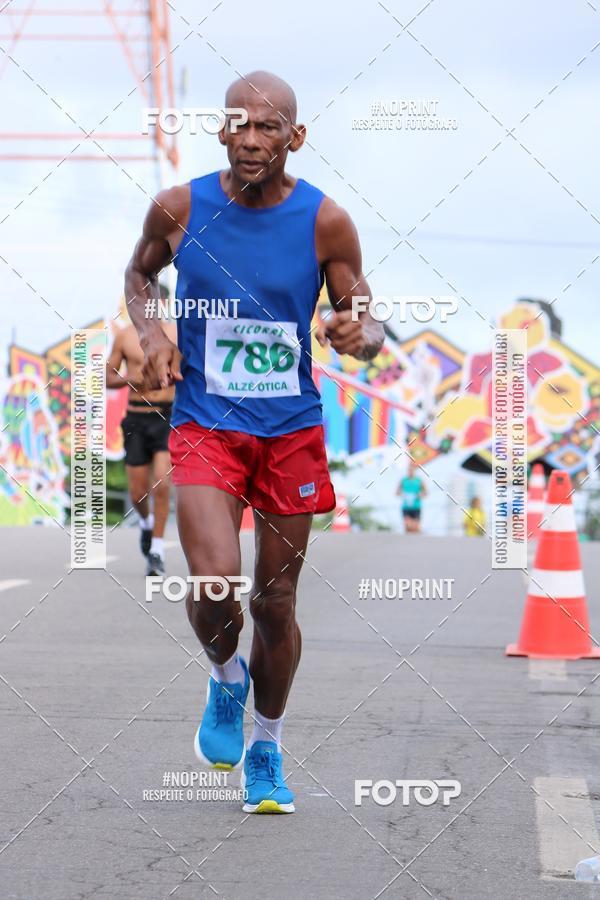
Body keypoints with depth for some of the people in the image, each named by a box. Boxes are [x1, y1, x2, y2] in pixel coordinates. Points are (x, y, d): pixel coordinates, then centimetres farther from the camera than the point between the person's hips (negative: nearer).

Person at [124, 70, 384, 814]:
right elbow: (139, 274, 15)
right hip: (204, 426, -1)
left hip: (291, 431, 1)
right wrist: (149, 334, -5)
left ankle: (265, 753, 30)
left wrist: (359, 336, -23)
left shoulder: (325, 222, -7)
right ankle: (225, 678, 17)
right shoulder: (179, 209, -5)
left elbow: (368, 322, 1)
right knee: (214, 587, -19)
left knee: (276, 603, 8)